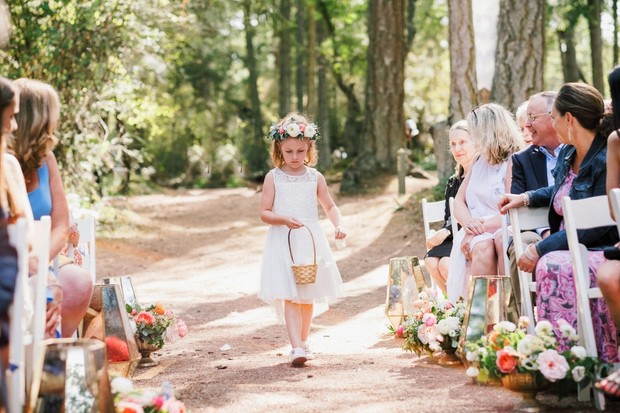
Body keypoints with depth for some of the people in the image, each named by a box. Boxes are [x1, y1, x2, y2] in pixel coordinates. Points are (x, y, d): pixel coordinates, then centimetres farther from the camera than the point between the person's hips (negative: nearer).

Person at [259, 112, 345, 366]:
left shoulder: (315, 177, 6)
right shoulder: (273, 177, -1)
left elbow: (329, 206, 13)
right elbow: (264, 213, -3)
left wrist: (339, 225, -5)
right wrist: (284, 219, -22)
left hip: (310, 242, 3)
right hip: (282, 243, -3)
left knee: (308, 297, 11)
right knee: (290, 297, -13)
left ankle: (303, 341, 27)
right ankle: (296, 347, -19)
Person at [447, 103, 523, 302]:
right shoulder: (478, 161, 22)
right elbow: (459, 201, 17)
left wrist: (482, 227, -18)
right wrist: (467, 222, -4)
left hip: (501, 231, -4)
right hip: (476, 233, 5)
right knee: (482, 248, -31)